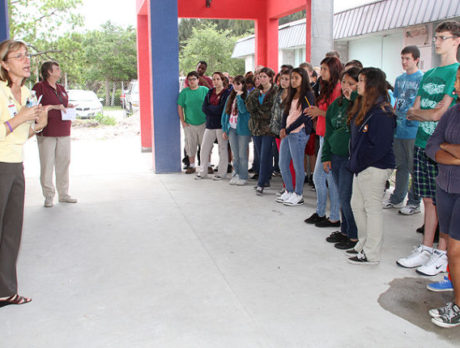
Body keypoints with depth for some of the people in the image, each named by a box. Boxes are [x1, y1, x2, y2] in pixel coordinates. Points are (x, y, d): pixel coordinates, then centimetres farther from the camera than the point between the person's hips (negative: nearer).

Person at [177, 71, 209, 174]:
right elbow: (180, 107, 4)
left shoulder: (205, 90, 1)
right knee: (190, 145, 5)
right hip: (189, 124, 1)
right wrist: (182, 121, -1)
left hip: (203, 123, 0)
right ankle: (192, 165, 17)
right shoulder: (184, 92, 1)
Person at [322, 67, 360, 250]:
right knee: (343, 197, 15)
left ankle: (355, 236, 11)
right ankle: (345, 230, 28)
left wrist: (354, 96, -21)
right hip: (336, 157, 7)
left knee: (347, 198, -3)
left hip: (352, 158, -6)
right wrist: (326, 156, 11)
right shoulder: (337, 103, 10)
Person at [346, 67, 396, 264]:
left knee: (372, 208, 0)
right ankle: (363, 244, 32)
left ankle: (372, 254, 11)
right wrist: (354, 162, 9)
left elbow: (379, 145, -22)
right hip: (361, 167, 10)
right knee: (357, 205, 17)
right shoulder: (363, 107, 12)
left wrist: (358, 163, -15)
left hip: (375, 168, -10)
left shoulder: (381, 112, -18)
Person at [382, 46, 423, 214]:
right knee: (401, 165, 16)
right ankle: (397, 199, 26)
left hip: (413, 130, -7)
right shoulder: (400, 79, 13)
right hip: (398, 128, 7)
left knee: (414, 167, 3)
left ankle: (414, 202, 13)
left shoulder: (422, 78, -8)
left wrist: (414, 116, -18)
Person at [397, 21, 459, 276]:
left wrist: (417, 111, 1)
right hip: (422, 145, 6)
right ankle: (426, 248, 21)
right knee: (428, 200, 12)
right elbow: (413, 113, 12)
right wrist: (429, 113, -7)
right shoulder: (428, 75, 15)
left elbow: (437, 114, -15)